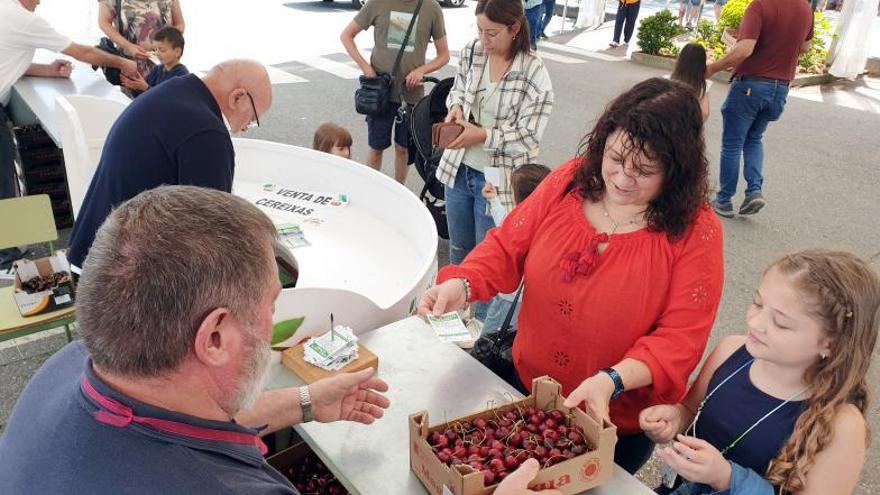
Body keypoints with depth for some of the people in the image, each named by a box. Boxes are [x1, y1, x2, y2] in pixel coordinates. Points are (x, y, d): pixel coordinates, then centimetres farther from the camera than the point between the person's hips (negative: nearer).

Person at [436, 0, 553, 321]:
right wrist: (456, 106, -9)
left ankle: (482, 325, 32)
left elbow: (528, 138, -17)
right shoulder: (471, 52, -4)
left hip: (496, 180, -5)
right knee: (458, 250, 23)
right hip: (458, 169, 5)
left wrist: (483, 136, -27)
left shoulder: (534, 74, -19)